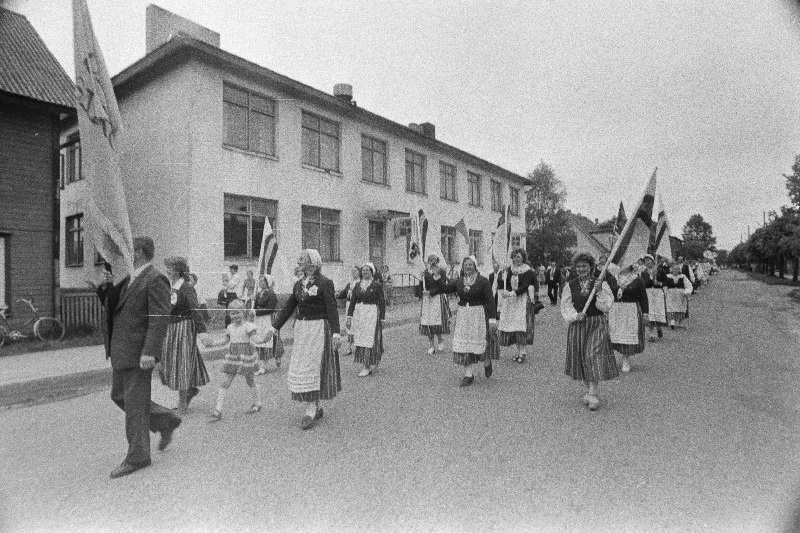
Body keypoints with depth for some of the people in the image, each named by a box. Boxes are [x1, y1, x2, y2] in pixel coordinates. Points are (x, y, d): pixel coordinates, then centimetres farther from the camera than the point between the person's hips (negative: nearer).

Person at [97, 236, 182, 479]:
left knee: (134, 403, 0)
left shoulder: (155, 280, -16)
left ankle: (137, 457, 15)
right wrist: (109, 285, -1)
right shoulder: (130, 279, 14)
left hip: (139, 352, -10)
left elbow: (160, 318, -22)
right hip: (122, 351, 10)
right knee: (120, 396, 18)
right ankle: (166, 422, 29)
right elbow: (112, 307, 16)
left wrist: (149, 352, -27)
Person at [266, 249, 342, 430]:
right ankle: (316, 408, 20)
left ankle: (310, 412, 1)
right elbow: (288, 307, 15)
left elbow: (332, 309, -14)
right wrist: (274, 327, 10)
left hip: (319, 329, -7)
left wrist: (335, 333, -21)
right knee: (300, 370, 8)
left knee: (311, 368, -8)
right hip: (301, 329, 7)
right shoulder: (298, 284, 12)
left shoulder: (325, 283, -9)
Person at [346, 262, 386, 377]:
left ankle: (367, 368, 1)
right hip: (358, 314, 5)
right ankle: (372, 363, 26)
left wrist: (382, 319, -6)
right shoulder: (357, 285, 9)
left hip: (372, 314, -5)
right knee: (359, 341, 8)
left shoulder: (377, 285, -3)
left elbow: (382, 303, -3)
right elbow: (352, 302, 9)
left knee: (368, 340, -6)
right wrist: (349, 317, 3)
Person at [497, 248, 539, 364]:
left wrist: (513, 293, -24)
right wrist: (504, 292, -12)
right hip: (510, 302, 5)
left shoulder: (528, 272, -6)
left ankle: (522, 352, -3)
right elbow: (503, 284, 8)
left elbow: (525, 287, -14)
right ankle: (518, 351, 13)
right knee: (512, 324, 3)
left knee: (521, 324, -10)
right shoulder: (508, 270, 9)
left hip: (523, 301, -5)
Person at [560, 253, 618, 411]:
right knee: (580, 358, 8)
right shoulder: (570, 285, 5)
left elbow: (607, 306, -6)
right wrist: (576, 315, -15)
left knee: (594, 356, -9)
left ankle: (593, 394, -3)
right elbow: (565, 306, 2)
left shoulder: (601, 284, 0)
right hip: (577, 325, 3)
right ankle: (587, 390, 24)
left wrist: (599, 292, -20)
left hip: (597, 325, -2)